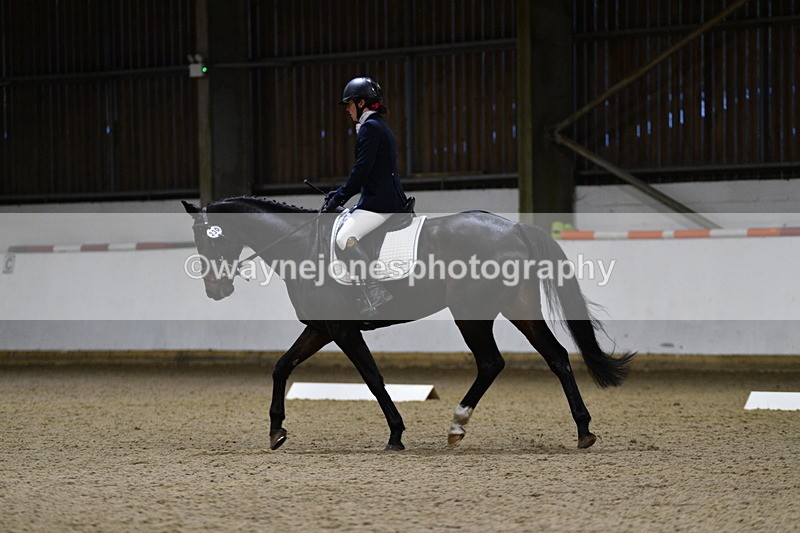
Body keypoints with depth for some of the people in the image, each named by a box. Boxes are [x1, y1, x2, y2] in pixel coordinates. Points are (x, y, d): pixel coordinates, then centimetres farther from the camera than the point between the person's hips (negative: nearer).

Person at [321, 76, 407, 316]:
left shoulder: (369, 128, -12)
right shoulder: (380, 126, 20)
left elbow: (361, 171, -17)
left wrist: (338, 199, -10)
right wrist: (340, 193, 19)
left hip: (379, 201, -11)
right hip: (389, 198, 11)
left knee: (345, 239, -23)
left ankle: (375, 290, -24)